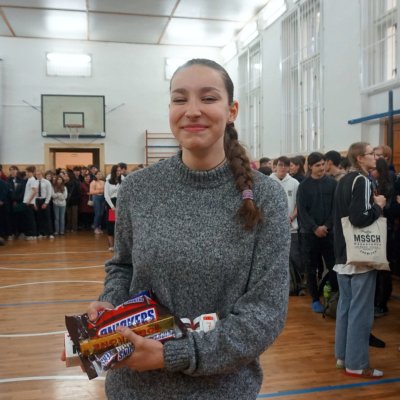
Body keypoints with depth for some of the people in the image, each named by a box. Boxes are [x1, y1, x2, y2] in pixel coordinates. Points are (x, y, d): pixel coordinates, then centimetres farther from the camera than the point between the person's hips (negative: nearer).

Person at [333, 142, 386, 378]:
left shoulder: (344, 181, 12)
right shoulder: (362, 181, -15)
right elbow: (359, 218, -25)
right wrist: (378, 206, -10)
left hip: (344, 253, 9)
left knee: (346, 305, 15)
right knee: (361, 310, -2)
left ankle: (343, 355, 25)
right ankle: (357, 364, 6)